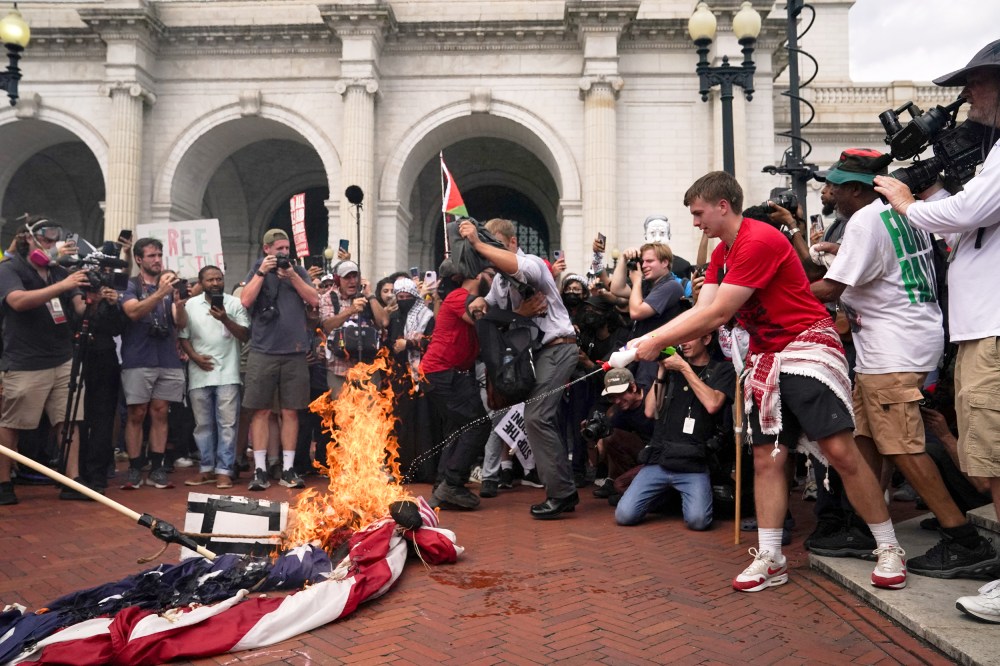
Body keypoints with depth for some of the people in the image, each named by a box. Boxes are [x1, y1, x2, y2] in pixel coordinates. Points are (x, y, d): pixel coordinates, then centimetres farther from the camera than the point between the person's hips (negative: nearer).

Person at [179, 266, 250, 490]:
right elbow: (183, 337, 10)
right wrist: (195, 357, -6)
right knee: (203, 424, 9)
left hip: (227, 374, -3)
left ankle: (224, 471, 1)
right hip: (199, 374, 3)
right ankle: (207, 469, 18)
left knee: (227, 424, -3)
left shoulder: (235, 303, 2)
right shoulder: (191, 305, 9)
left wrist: (225, 319, -16)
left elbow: (245, 335, -3)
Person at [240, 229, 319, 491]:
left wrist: (292, 276, -7)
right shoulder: (257, 271, 9)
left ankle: (288, 469, 11)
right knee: (261, 411, 0)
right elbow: (246, 300, -6)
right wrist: (262, 272, -9)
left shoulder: (299, 272, 13)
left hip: (295, 352, 2)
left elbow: (314, 300, 0)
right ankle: (260, 470, 6)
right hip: (263, 352, -1)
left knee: (290, 411, 5)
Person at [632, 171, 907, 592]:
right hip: (764, 359, 8)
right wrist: (647, 338, -8)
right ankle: (770, 558, 11)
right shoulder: (721, 255, 11)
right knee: (766, 458, 4)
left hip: (807, 347, -8)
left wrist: (658, 343, -17)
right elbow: (700, 311, 4)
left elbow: (716, 316, -22)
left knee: (840, 451, -9)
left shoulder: (759, 241, -19)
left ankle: (889, 549, 8)